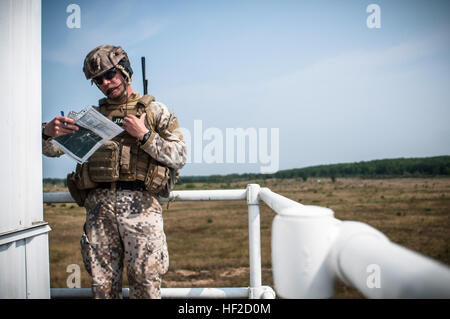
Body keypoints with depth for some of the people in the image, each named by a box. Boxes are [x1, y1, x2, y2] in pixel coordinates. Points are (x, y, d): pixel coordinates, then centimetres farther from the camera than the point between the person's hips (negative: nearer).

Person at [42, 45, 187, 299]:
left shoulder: (155, 110, 12)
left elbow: (180, 157, 3)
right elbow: (52, 150, 17)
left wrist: (145, 136, -7)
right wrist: (48, 132, -5)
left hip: (140, 204, -2)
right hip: (99, 204, 3)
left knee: (146, 283, -4)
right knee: (103, 285, 5)